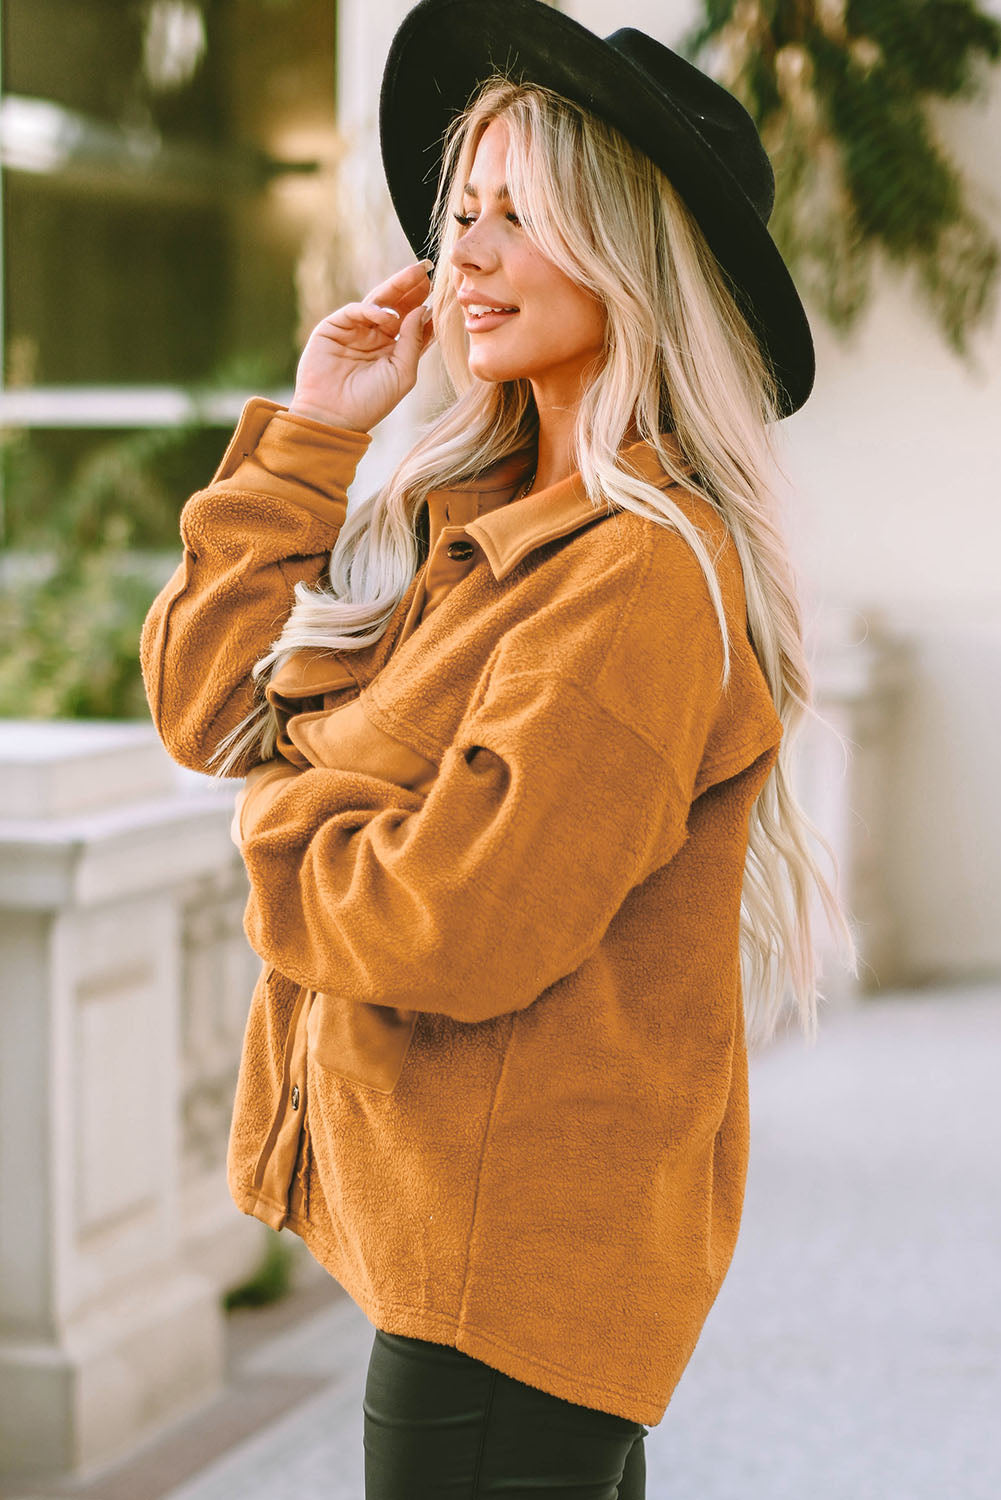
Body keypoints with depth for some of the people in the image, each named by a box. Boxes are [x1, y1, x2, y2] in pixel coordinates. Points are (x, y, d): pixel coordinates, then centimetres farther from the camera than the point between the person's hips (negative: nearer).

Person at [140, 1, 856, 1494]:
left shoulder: (643, 582, -21)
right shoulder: (463, 521, 8)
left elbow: (457, 927, -24)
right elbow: (209, 700, 8)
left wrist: (284, 833, -5)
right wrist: (311, 438, 3)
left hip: (522, 1252, -9)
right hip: (462, 1212, 9)